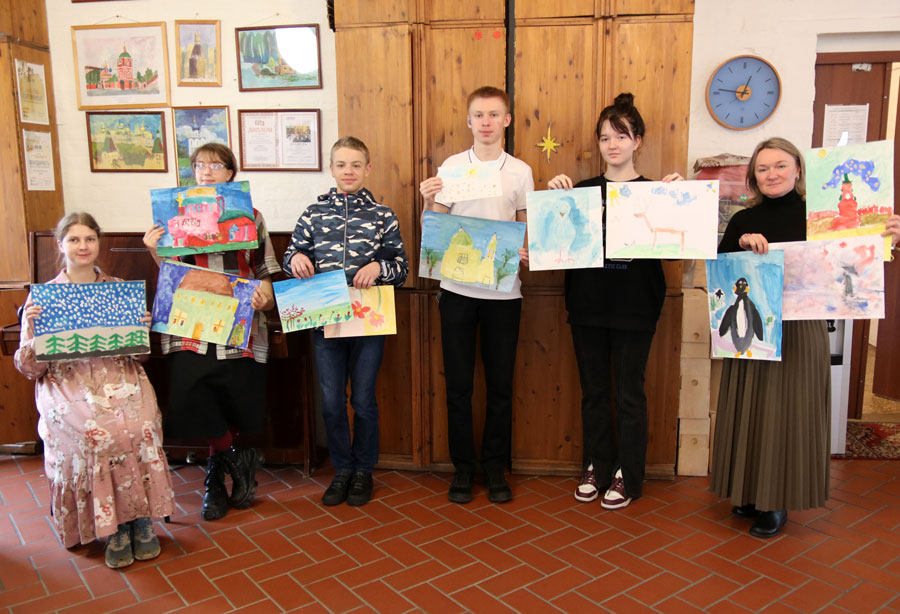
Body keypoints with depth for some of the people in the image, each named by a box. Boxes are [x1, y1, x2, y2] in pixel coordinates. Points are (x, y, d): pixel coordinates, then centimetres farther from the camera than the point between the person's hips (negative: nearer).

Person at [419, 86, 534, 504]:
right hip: (457, 289, 0)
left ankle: (495, 467, 24)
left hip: (503, 290, 1)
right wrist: (428, 201, -15)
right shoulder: (451, 167, 4)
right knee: (458, 383, 6)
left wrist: (523, 252, -12)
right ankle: (463, 468, 22)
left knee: (500, 383, 8)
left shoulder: (520, 171, 6)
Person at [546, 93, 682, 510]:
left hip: (634, 308, -2)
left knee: (629, 393, 5)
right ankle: (596, 467, 26)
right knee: (593, 390, 12)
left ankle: (627, 476, 20)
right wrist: (556, 195, -11)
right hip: (587, 304, 3)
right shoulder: (583, 190, 7)